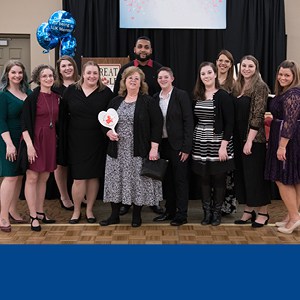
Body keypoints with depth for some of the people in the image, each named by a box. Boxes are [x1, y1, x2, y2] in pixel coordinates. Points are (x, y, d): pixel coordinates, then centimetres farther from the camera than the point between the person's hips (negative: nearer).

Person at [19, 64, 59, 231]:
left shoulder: (57, 97, 7)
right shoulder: (32, 97, -9)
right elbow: (25, 123, -12)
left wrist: (57, 140, 12)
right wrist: (29, 145, -18)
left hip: (50, 141, 6)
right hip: (35, 140, -6)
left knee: (44, 178, 12)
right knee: (32, 178, 0)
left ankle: (40, 212, 23)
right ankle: (33, 216, 7)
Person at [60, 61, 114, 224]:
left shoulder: (106, 92, 1)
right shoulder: (71, 90, 3)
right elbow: (63, 115, 4)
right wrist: (63, 137, 0)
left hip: (97, 142, 0)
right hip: (76, 141, 0)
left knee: (94, 176, 7)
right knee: (78, 178, -2)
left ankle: (89, 210, 22)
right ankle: (76, 211, 16)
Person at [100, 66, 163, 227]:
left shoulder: (148, 101, -2)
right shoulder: (116, 101, 10)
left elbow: (157, 125, -7)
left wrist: (154, 148, -14)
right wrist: (108, 132, -5)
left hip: (139, 151, -3)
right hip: (117, 151, 4)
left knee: (138, 181, 2)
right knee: (115, 182, 6)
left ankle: (136, 215, 19)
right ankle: (114, 215, 20)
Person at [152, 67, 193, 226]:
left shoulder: (182, 95, -6)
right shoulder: (155, 98, 9)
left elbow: (188, 122, -10)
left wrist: (186, 147, -15)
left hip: (177, 145, -5)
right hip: (162, 145, 5)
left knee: (180, 180, 1)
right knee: (166, 180, 13)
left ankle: (181, 214, 9)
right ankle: (170, 211, 24)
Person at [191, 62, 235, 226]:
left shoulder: (223, 96, -6)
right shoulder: (197, 96, 8)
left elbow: (229, 123, -10)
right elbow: (193, 120, 11)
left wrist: (224, 146, -16)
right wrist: (190, 142, 4)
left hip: (217, 143, -4)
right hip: (200, 144, 4)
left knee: (218, 179, 4)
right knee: (204, 179, 7)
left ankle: (217, 212, 17)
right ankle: (207, 212, 18)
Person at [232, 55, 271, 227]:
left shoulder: (260, 87, -9)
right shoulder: (237, 87, 12)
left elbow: (258, 115, -15)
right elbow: (236, 115, 12)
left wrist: (250, 140, -19)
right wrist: (240, 140, 5)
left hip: (254, 138, -7)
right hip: (239, 138, 7)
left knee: (256, 174, -1)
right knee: (242, 174, 10)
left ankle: (263, 213, 10)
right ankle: (249, 210, 20)